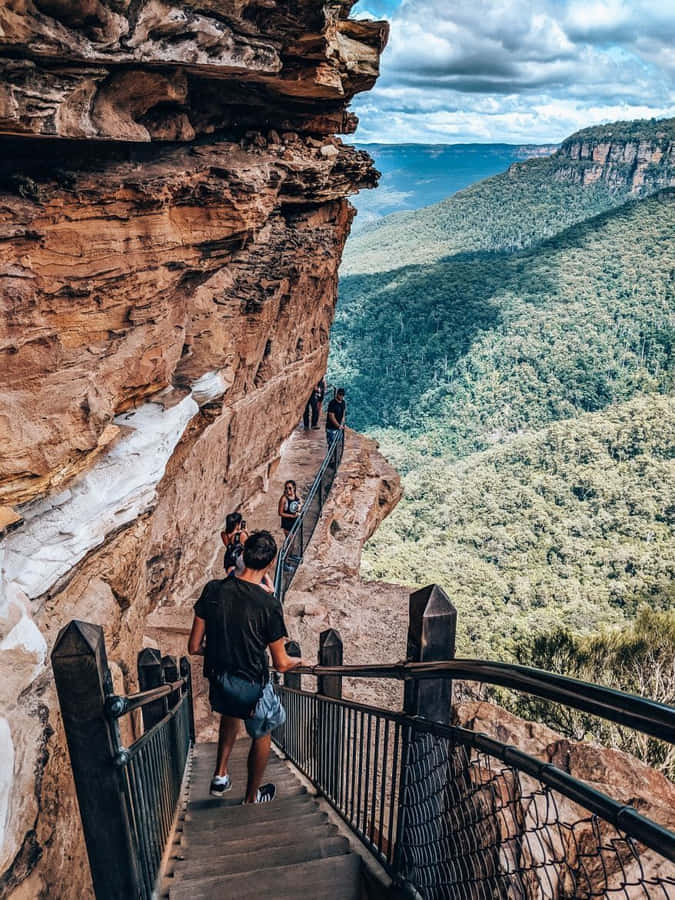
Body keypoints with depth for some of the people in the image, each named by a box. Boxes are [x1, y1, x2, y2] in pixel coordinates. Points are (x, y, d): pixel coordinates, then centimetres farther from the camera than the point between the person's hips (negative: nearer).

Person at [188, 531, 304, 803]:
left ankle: (220, 775, 38)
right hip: (251, 685, -4)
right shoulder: (269, 605, -25)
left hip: (217, 678, 4)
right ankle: (253, 795, 44)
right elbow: (281, 664, -15)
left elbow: (194, 646, -5)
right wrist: (298, 662, 8)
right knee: (262, 734, 25)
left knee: (231, 712, 38)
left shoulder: (213, 590, -14)